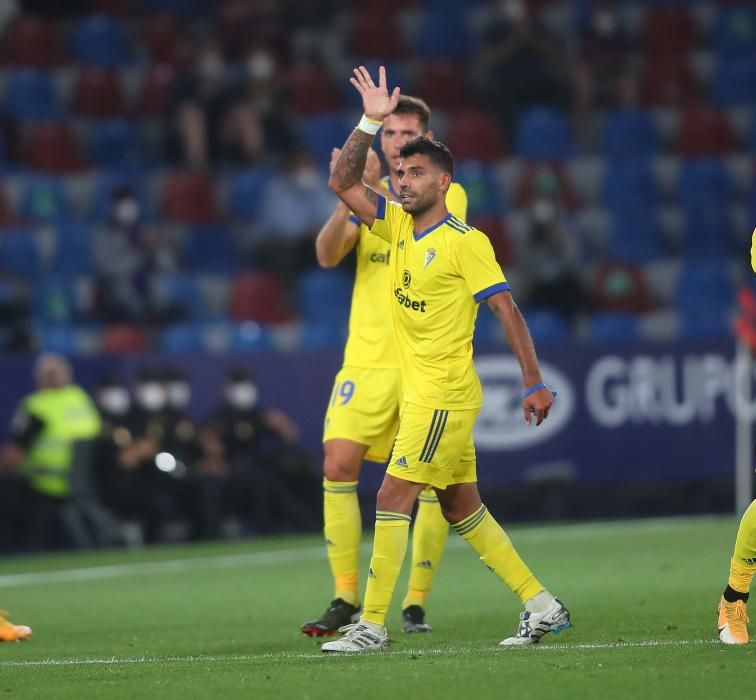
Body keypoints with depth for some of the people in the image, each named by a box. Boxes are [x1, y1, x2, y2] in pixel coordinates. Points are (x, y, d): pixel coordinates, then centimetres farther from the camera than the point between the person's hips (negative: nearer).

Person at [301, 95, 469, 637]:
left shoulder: (449, 195, 2)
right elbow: (328, 254, -3)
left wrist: (375, 189, -26)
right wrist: (348, 199, -19)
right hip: (367, 359, 2)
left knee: (433, 480, -4)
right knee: (338, 466, -9)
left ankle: (416, 603, 6)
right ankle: (346, 599, -2)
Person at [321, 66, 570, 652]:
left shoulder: (465, 242, -11)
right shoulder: (398, 225, 10)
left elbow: (507, 309, -12)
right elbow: (343, 183, 9)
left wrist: (535, 382, -16)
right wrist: (370, 122, -2)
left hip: (444, 394, -8)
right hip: (418, 393, 8)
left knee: (393, 499, -10)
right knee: (462, 508, 10)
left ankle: (372, 625, -8)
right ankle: (542, 605, 16)